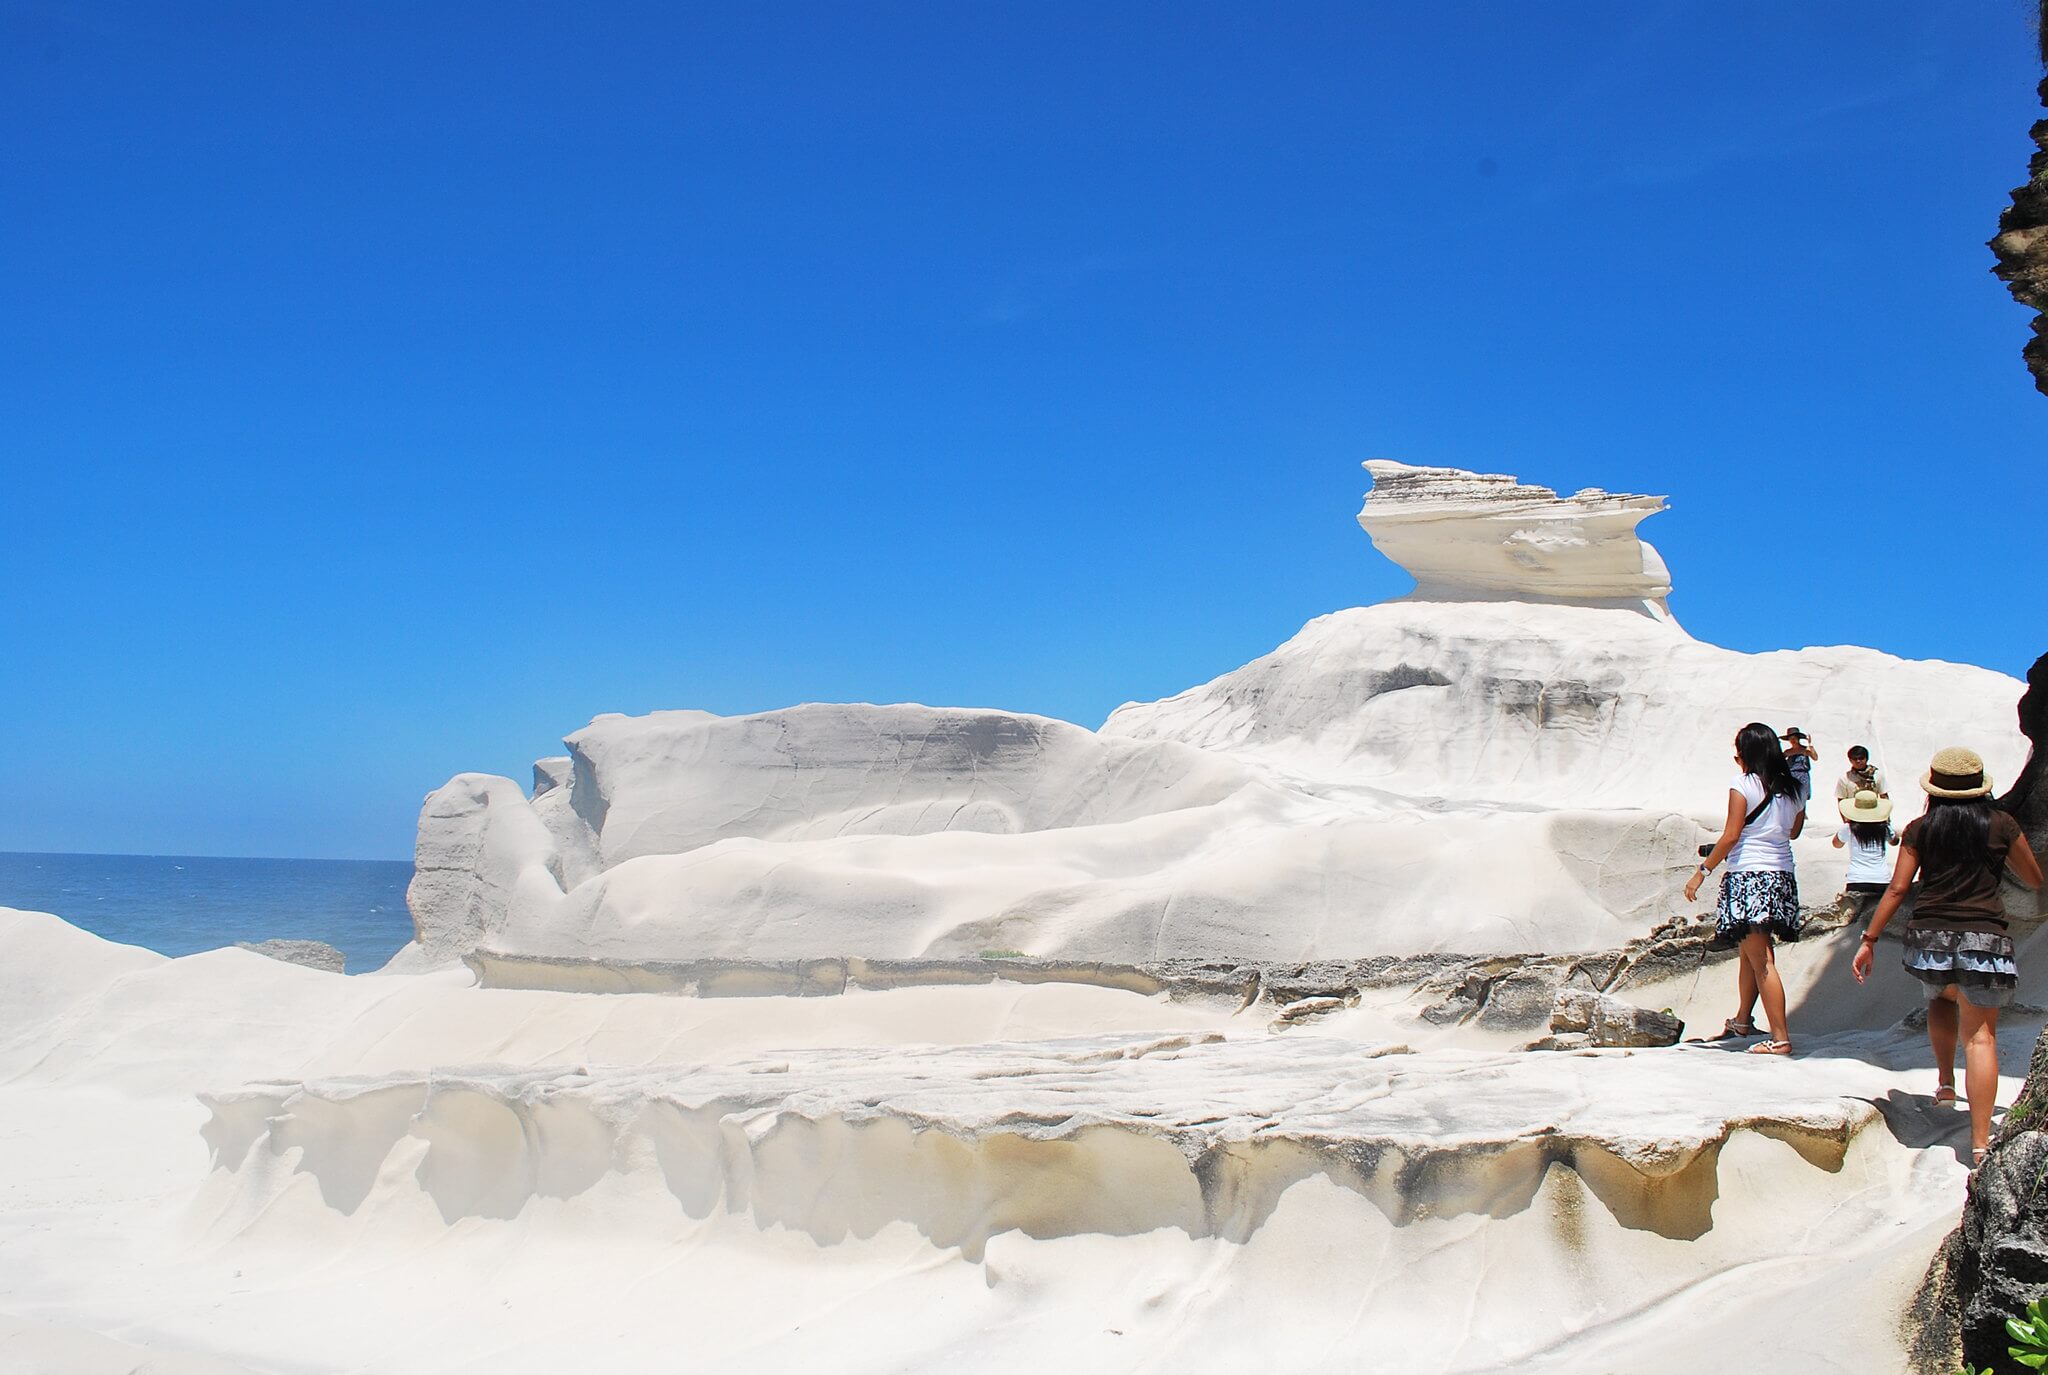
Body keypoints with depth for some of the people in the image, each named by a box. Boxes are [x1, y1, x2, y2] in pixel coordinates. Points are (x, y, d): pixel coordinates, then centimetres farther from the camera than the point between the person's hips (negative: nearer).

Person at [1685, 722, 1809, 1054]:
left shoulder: (1743, 783, -9)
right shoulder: (1793, 789, 10)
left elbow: (1730, 836, -12)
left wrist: (1702, 871, -6)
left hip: (1748, 876, -8)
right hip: (1782, 877, 8)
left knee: (1760, 961, -8)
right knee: (1748, 952, 22)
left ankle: (1780, 1038, -12)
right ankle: (1741, 1021, 35)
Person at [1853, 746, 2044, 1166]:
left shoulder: (1920, 830, 4)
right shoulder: (2001, 825, 3)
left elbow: (1897, 889, 1)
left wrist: (1869, 939, 7)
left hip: (1929, 936, 2)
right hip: (1983, 938, -2)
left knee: (1941, 997, 34)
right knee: (1980, 1035, -2)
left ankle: (1945, 1080, 27)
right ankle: (1980, 1142, -8)